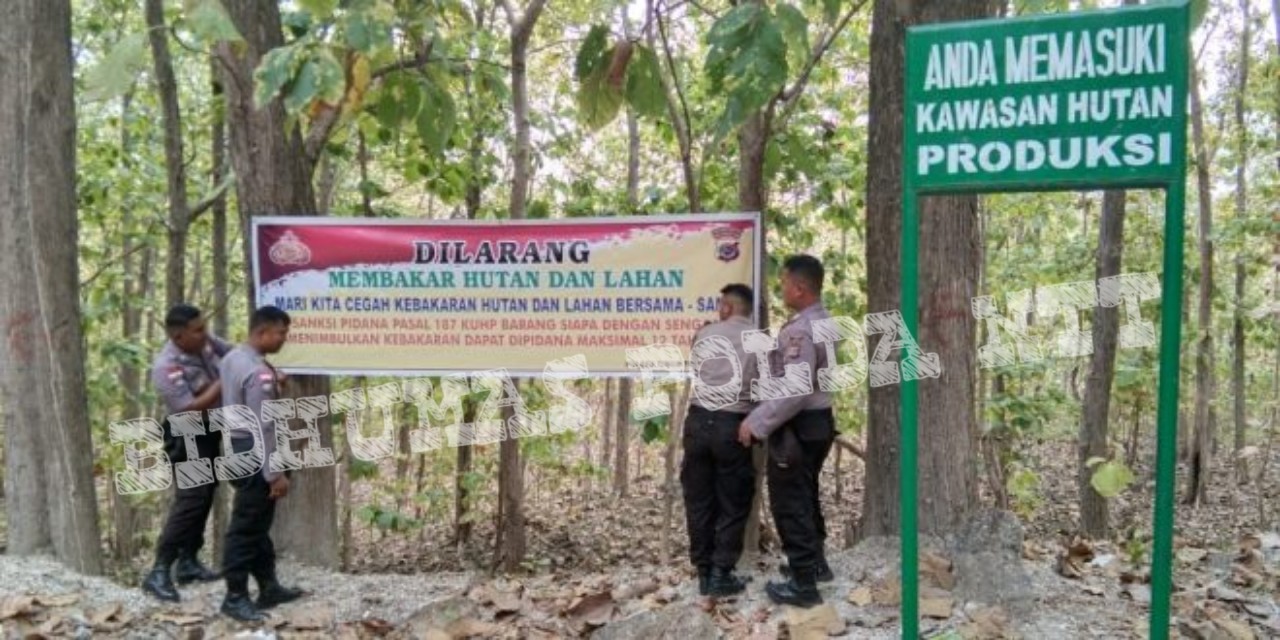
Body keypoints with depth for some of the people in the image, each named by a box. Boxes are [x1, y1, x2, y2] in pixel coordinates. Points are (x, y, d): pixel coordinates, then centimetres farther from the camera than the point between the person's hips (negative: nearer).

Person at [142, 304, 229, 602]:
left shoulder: (206, 342, -6)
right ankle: (159, 572, -7)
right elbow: (191, 409, -29)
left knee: (206, 497, 14)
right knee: (190, 500, -14)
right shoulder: (166, 367, -26)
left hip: (210, 431, 8)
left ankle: (188, 562, 25)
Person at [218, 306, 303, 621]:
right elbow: (263, 428, -24)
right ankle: (235, 596, 9)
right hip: (253, 453, -10)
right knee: (247, 527, 0)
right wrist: (275, 473, -21)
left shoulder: (232, 358, 8)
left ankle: (269, 587, 26)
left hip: (237, 446, 10)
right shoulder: (259, 373, -23)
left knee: (258, 524, 16)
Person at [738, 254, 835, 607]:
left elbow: (795, 391, -29)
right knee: (806, 497, 24)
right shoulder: (823, 321, 7)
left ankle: (803, 584, 12)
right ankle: (815, 563, 40)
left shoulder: (799, 330, -25)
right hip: (818, 420, 10)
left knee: (789, 504, 2)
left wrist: (756, 423, -22)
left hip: (797, 427, -10)